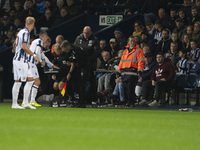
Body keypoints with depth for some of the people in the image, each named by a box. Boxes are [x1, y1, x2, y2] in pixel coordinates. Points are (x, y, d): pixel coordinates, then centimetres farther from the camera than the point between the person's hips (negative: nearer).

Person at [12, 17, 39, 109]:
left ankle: (25, 103, 9)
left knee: (30, 80, 9)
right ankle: (14, 104, -3)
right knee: (18, 82, -6)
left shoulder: (22, 32, 15)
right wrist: (34, 55, -15)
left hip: (22, 61, 10)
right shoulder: (25, 32, -13)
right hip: (20, 60, -10)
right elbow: (24, 47, -22)